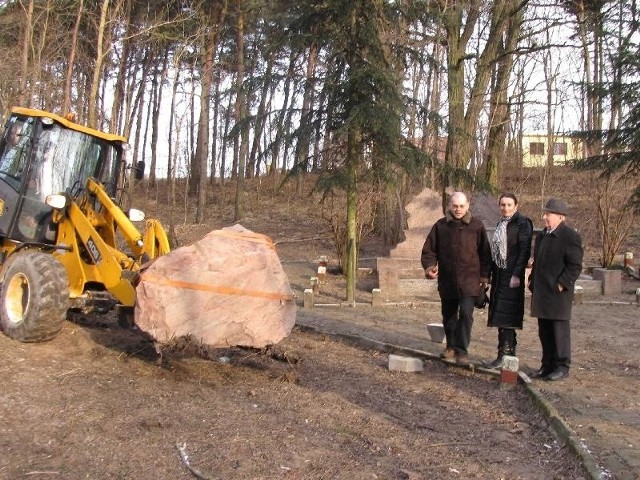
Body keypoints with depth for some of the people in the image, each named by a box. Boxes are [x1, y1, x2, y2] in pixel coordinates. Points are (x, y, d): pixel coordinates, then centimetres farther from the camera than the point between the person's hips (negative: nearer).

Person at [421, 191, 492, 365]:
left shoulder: (477, 226, 2)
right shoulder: (440, 226, 4)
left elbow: (485, 253, 6)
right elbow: (429, 250, 6)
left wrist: (484, 276, 2)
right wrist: (429, 266, -11)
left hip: (469, 280, -2)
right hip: (447, 280, 3)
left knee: (466, 313, -14)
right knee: (448, 316, 13)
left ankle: (462, 351, -7)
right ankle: (451, 346, 30)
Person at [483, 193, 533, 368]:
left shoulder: (522, 223, -8)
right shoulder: (501, 224, 16)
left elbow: (524, 251, -15)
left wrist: (516, 275, -21)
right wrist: (491, 273, 14)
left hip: (511, 275, -8)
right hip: (499, 274, 8)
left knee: (505, 314, -9)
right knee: (500, 313, 9)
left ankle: (504, 354, -6)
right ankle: (510, 352, 17)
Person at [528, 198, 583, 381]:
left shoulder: (570, 236, -9)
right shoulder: (541, 236, 16)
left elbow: (575, 266, -13)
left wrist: (561, 284, -17)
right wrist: (533, 281, 16)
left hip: (558, 293, -8)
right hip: (541, 293, 8)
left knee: (560, 330, -1)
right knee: (544, 331, 12)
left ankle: (562, 366, 9)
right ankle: (547, 365, 21)